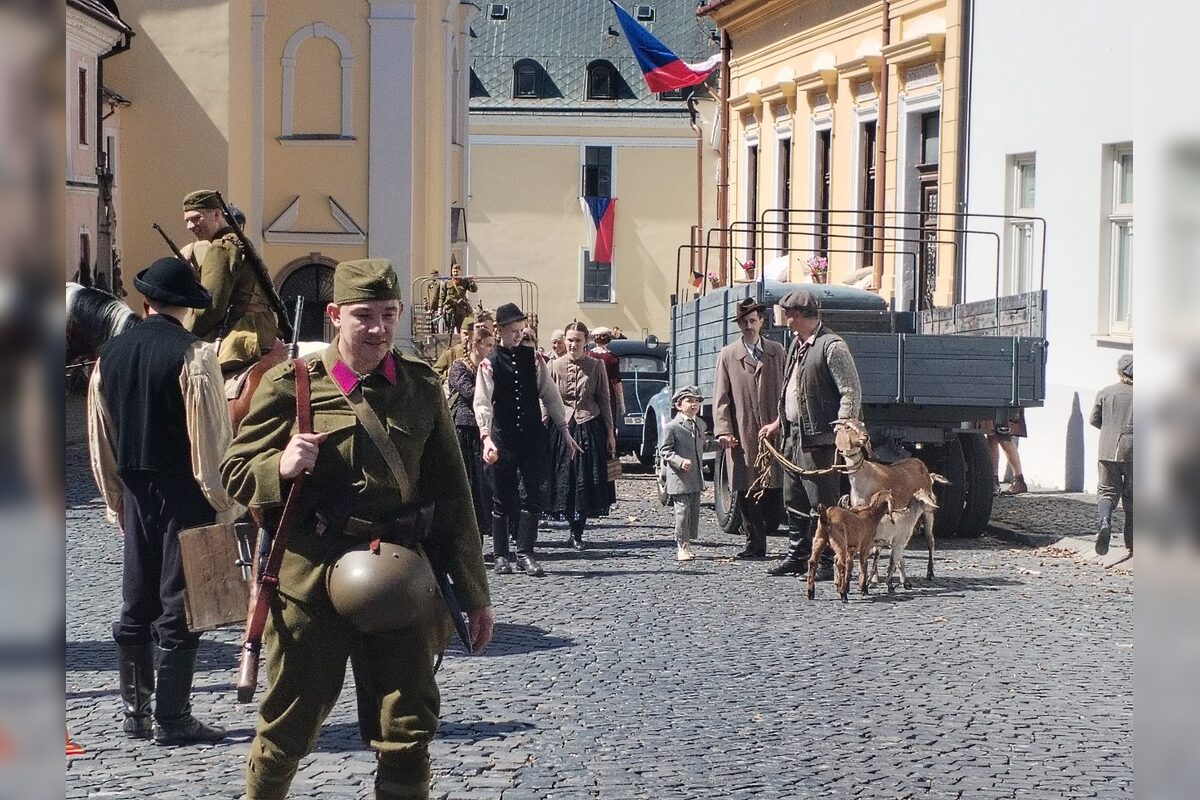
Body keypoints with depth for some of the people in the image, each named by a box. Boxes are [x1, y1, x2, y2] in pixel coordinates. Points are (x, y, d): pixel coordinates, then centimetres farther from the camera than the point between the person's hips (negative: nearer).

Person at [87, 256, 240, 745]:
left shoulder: (111, 355, 6)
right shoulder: (192, 355, -13)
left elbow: (101, 439, 11)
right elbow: (211, 436, -15)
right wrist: (224, 502, -8)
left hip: (137, 494, 6)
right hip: (185, 497, -6)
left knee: (136, 605, 14)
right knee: (179, 608, -1)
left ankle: (135, 713, 20)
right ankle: (172, 720, 2)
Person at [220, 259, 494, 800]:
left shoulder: (421, 387, 6)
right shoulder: (291, 384, -2)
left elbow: (452, 495, 10)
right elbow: (235, 472, 2)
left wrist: (473, 593, 10)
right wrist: (281, 467, -21)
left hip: (400, 580, 2)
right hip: (311, 578, -2)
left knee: (407, 730, 3)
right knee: (289, 725, 9)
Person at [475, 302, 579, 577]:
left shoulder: (533, 357, 6)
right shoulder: (489, 363, -4)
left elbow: (550, 395, 9)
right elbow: (482, 403, -14)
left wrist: (564, 430, 7)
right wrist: (486, 437, -27)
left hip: (533, 436, 2)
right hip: (503, 438, -2)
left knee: (534, 495, -6)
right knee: (502, 499, 6)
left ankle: (525, 554, 0)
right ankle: (501, 556, 15)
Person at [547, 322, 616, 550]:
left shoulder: (596, 366, 2)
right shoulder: (555, 366, 2)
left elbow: (604, 400, 5)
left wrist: (610, 433, 2)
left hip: (590, 427, 0)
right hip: (562, 427, 0)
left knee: (587, 481, -2)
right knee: (565, 479, 1)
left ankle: (577, 533, 5)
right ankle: (575, 531, 15)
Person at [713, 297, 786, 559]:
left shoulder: (777, 352, 13)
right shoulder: (728, 355, 9)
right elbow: (721, 397, 4)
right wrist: (723, 430, -8)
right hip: (742, 435, -1)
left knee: (773, 486, -3)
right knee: (746, 491, -2)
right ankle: (754, 544, 3)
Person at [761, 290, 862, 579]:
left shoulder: (832, 346, -13)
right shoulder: (797, 344, 16)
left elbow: (852, 392, -16)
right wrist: (779, 422, 27)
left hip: (819, 438, -9)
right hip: (794, 435, 10)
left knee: (822, 504, -5)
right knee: (794, 501, 15)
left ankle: (827, 562, 0)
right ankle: (798, 556, 24)